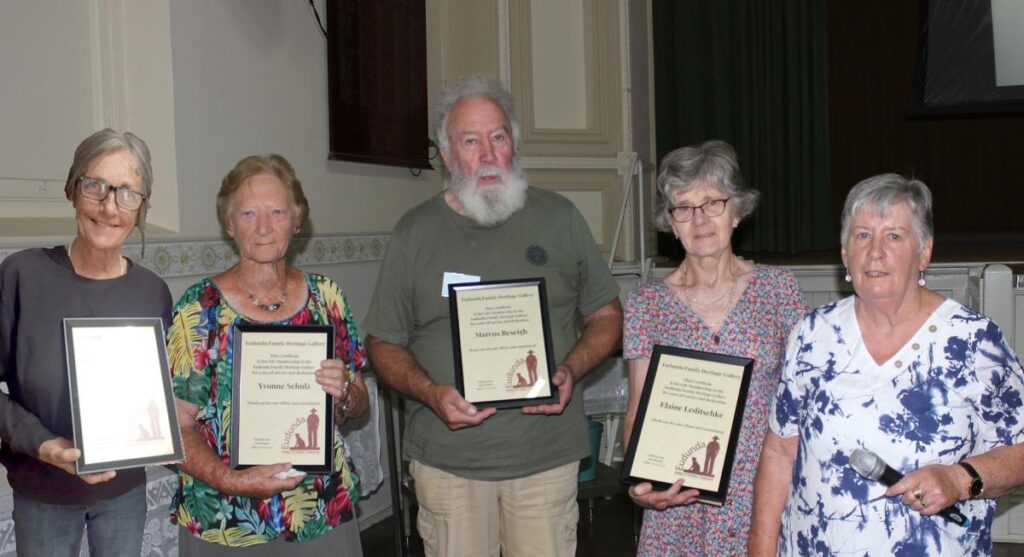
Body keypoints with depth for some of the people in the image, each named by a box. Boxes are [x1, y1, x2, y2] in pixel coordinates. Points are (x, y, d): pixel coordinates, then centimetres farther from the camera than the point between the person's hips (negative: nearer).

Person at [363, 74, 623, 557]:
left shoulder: (559, 218, 5)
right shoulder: (415, 233, 3)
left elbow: (606, 315, 11)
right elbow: (383, 343, 6)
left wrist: (569, 371, -9)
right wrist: (430, 393, -12)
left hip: (547, 454, 0)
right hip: (446, 458, 0)